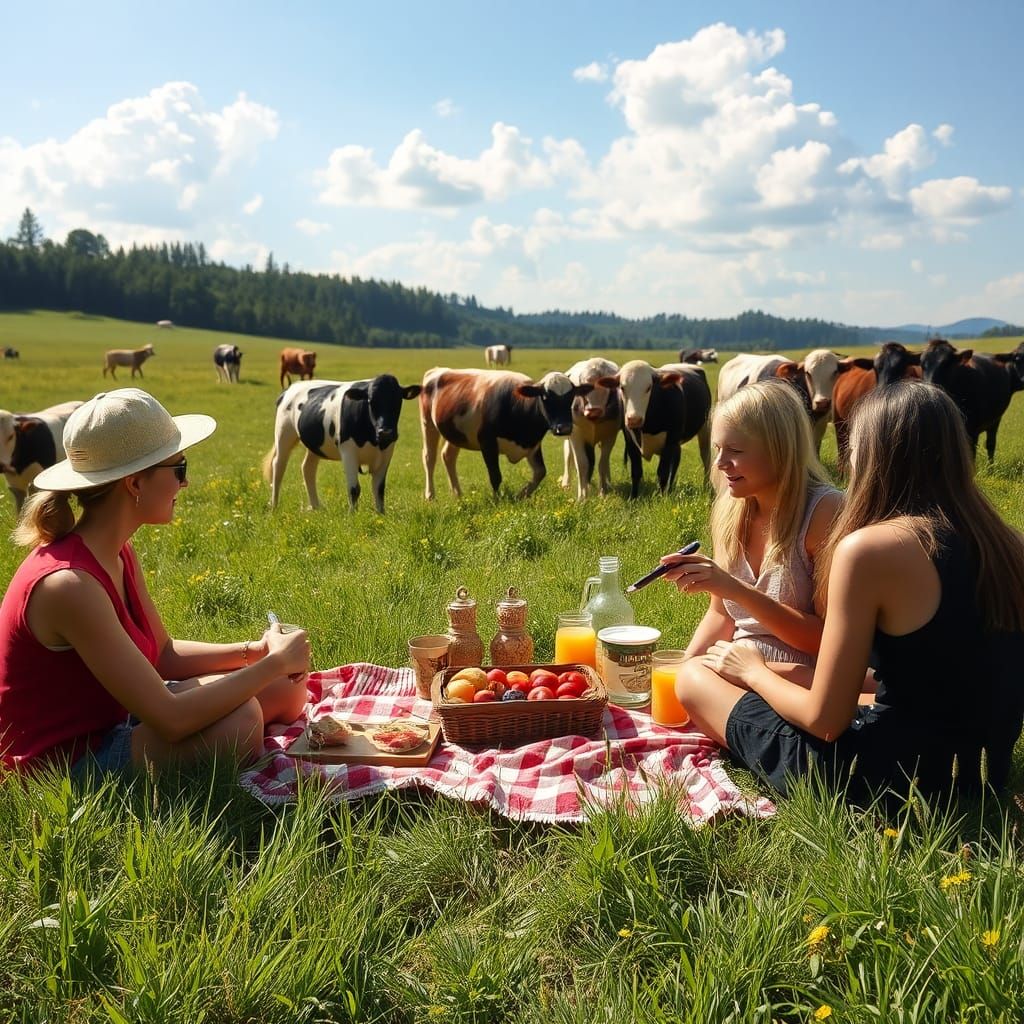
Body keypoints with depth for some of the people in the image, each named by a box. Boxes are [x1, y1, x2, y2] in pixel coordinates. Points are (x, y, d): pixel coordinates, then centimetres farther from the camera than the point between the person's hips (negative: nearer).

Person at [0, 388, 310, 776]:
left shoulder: (118, 552, -2)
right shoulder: (69, 583, -31)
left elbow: (164, 654, 9)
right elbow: (171, 720, -32)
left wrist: (253, 651, -6)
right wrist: (274, 662, -22)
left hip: (115, 716, 9)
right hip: (70, 761, -9)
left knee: (287, 688, 2)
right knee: (238, 719, -28)